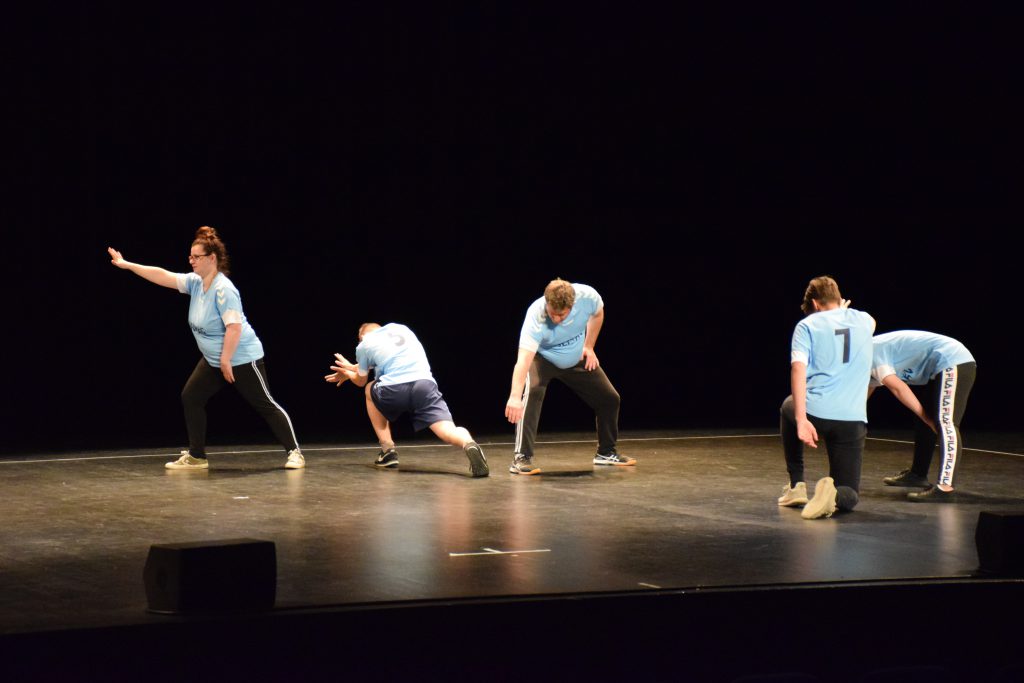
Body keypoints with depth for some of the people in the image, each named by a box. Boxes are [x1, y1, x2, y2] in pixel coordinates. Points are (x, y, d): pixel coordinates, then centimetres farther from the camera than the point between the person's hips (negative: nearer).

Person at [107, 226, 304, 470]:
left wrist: (226, 361, -23)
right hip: (213, 360, 9)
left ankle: (294, 452, 5)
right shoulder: (195, 282, 1)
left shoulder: (223, 289, -23)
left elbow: (234, 326, -27)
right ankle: (196, 457, 9)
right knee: (190, 397, 3)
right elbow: (163, 276, 3)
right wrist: (128, 265, 0)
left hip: (242, 358, -9)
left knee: (265, 404, -3)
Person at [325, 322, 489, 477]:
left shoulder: (364, 345, 21)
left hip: (394, 388, -2)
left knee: (370, 390, 33)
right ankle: (468, 445, -49)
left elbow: (361, 381, 36)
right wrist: (353, 368, 62)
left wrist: (349, 373, 61)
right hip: (425, 384, 2)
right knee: (448, 430, -11)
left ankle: (388, 450, 22)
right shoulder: (399, 328, 31)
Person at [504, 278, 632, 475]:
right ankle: (521, 458, -31)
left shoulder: (587, 296, -31)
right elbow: (524, 360, -52)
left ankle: (606, 453, 32)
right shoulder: (536, 317, -42)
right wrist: (515, 397, -64)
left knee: (609, 399, 7)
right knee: (533, 391, -34)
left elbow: (597, 314, -3)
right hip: (542, 358, -5)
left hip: (577, 360, 5)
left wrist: (589, 346, -3)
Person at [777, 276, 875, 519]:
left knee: (788, 409, 38)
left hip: (815, 413, -1)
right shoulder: (863, 321, 15)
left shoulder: (807, 325, 5)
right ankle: (833, 494, -26)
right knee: (849, 497, 12)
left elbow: (798, 369, -10)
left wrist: (801, 420, -16)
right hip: (852, 420, 1)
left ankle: (797, 485, 30)